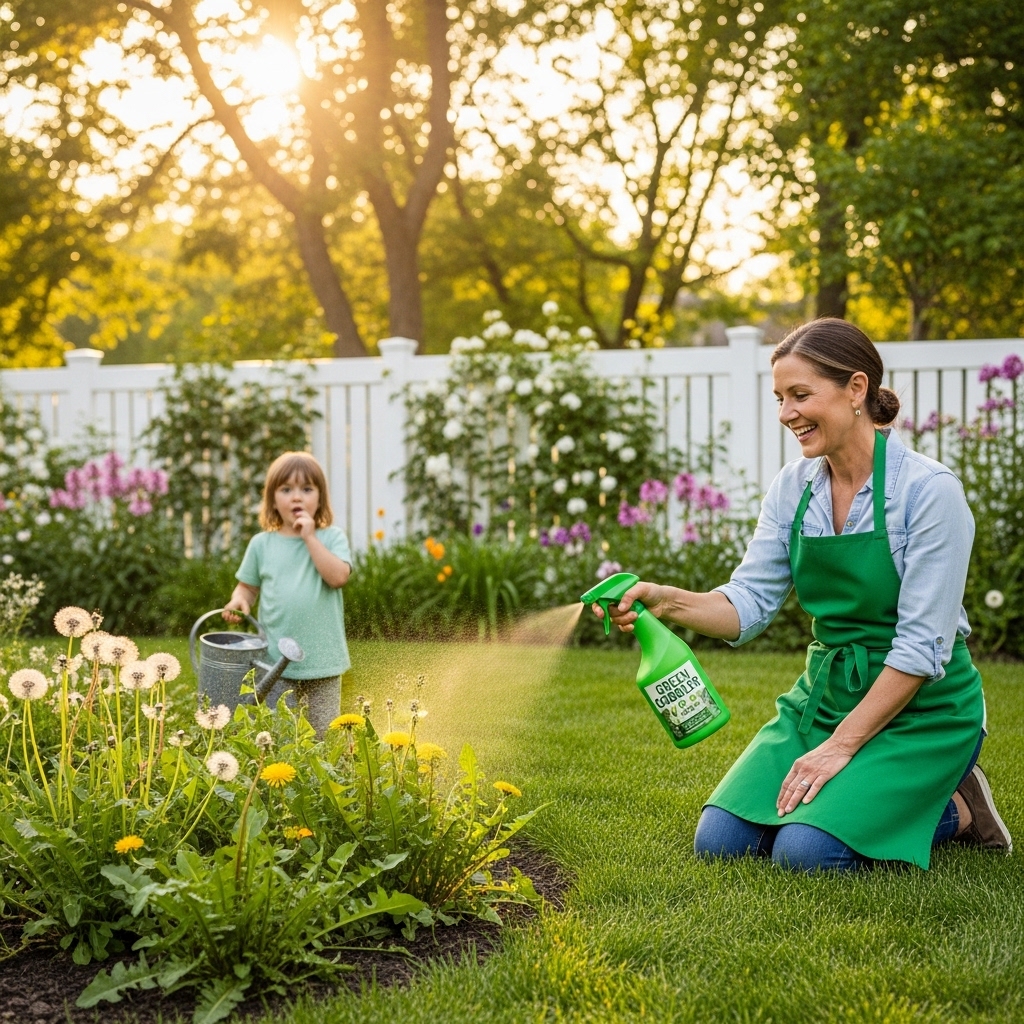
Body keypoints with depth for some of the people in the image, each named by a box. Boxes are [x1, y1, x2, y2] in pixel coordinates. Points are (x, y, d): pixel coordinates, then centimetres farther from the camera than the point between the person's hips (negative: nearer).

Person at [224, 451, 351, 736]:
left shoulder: (332, 537, -1)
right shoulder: (262, 544, 5)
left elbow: (338, 576, -16)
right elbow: (249, 586, 13)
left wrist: (310, 537, -15)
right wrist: (239, 600, -10)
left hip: (323, 658, -1)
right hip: (276, 660, 1)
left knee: (325, 733, 9)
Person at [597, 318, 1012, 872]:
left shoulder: (930, 489, -18)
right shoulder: (793, 487, 1)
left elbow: (922, 646, -19)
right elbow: (749, 603, -2)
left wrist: (840, 747, -20)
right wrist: (668, 600, -22)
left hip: (921, 707, -6)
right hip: (824, 694, 6)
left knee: (805, 851, -23)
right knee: (719, 841, -9)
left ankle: (953, 811, 4)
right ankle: (849, 798, 16)